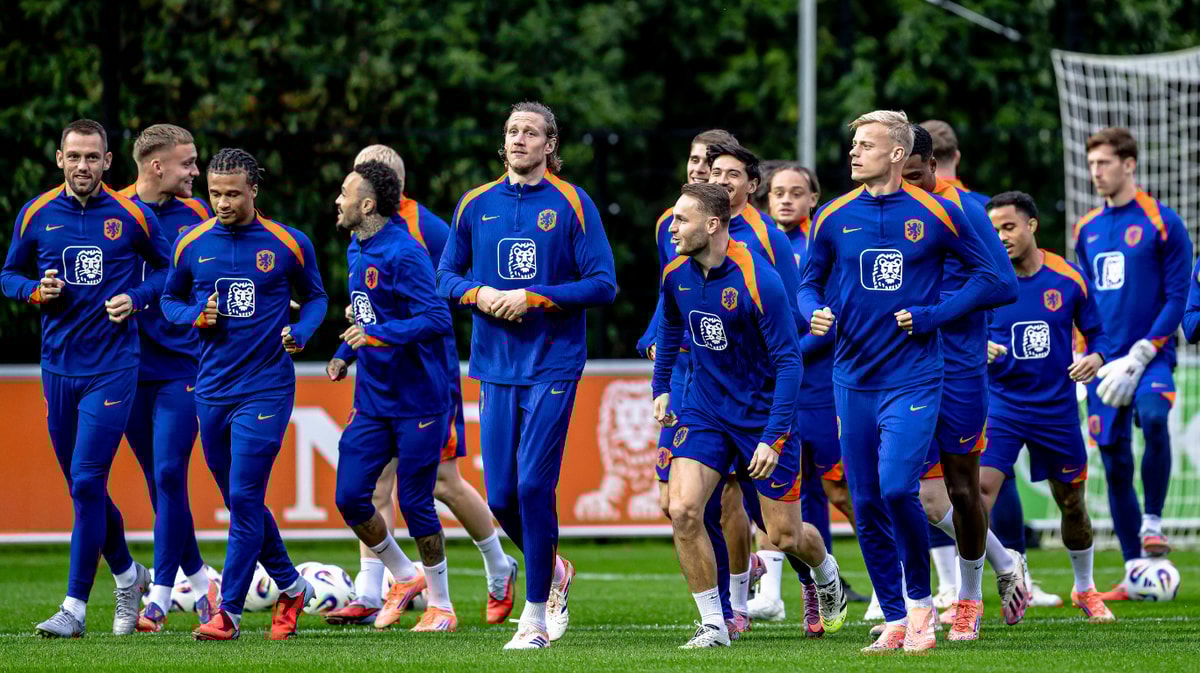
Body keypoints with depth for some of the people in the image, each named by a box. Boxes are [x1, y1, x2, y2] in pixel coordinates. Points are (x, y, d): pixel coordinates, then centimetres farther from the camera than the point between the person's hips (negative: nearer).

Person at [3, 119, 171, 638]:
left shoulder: (131, 216, -3)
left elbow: (168, 268, 9)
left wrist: (136, 298, -8)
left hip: (113, 367, -4)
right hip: (59, 366, 4)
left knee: (87, 482, -12)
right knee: (83, 486, 11)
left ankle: (75, 608, -9)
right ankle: (128, 575, 34)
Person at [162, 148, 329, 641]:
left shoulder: (288, 245, -3)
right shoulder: (191, 244, 4)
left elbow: (315, 296, 10)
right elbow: (170, 299, 16)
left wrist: (300, 332, -9)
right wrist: (195, 317, -5)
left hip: (267, 388, -4)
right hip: (212, 390, 4)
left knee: (244, 499, -10)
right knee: (240, 501, 10)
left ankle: (228, 611, -6)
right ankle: (291, 587, 29)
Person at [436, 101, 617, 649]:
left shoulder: (571, 204, -3)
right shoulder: (476, 205, 9)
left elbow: (602, 285, -6)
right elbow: (446, 276, 15)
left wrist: (533, 298, -14)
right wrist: (478, 294, -5)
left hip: (553, 363, -4)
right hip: (496, 367, 4)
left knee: (533, 485, -11)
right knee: (501, 496, 2)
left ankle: (536, 616, -1)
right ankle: (554, 571, 31)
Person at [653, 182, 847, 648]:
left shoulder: (758, 280, -23)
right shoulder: (676, 275, -4)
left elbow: (789, 361, -20)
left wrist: (773, 438, -24)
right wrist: (662, 387, 19)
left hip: (763, 413, -5)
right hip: (705, 408, 5)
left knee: (784, 536, 3)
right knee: (682, 510, -15)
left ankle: (828, 576, 39)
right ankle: (713, 623, -3)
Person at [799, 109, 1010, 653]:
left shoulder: (936, 215, -3)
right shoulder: (834, 217, 5)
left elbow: (989, 276, 4)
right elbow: (809, 283, 14)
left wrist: (933, 315, -8)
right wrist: (815, 313, -9)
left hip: (913, 378, -4)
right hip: (853, 379, 4)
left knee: (896, 488, -19)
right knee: (866, 506, 4)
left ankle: (921, 599, 2)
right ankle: (895, 620, 15)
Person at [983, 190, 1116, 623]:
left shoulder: (1069, 279, -2)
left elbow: (1096, 333, 8)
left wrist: (1095, 357, -14)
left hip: (1057, 408, 2)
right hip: (1002, 405, -1)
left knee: (1072, 502, 14)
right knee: (980, 489, -19)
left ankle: (1084, 589, 36)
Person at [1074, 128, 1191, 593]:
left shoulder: (1162, 224, -4)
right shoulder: (1087, 230, 13)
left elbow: (1177, 298, -7)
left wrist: (1138, 356, -14)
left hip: (1149, 356, -5)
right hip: (1105, 363, 5)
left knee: (1152, 417, -34)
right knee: (1114, 463, 3)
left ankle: (1153, 523, -19)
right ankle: (1134, 571, 11)